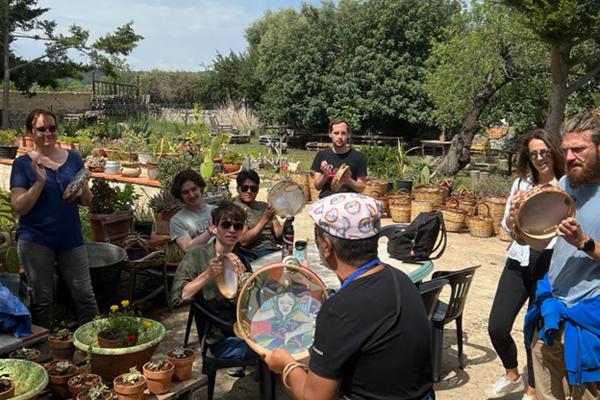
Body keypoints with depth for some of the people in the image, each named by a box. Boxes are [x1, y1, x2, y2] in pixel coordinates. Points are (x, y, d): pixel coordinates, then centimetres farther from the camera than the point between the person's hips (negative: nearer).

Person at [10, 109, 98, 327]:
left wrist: (81, 189, -13)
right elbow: (19, 207, -9)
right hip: (36, 241, -2)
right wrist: (40, 181, -20)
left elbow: (87, 200, 9)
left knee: (85, 296, 4)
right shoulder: (23, 164, -2)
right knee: (41, 300, 8)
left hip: (71, 238, 2)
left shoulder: (73, 158, 6)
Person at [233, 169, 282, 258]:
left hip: (275, 250, 7)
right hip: (256, 253, -7)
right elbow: (243, 241, -11)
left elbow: (278, 234, 12)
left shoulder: (264, 206, 19)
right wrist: (265, 219, -15)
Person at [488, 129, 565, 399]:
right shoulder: (521, 183, 7)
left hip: (551, 265, -3)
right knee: (497, 328, 0)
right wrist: (513, 212, -9)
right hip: (519, 262, 3)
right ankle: (512, 375, 29)